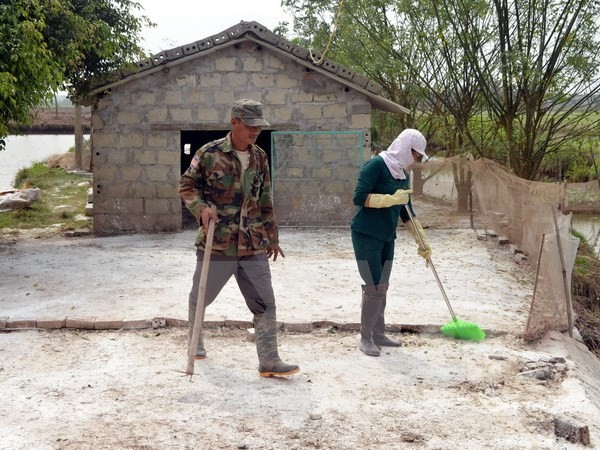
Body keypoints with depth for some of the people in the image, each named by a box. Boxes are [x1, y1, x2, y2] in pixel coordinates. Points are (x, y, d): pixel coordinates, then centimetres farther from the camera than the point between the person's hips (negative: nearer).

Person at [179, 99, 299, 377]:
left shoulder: (260, 157, 8)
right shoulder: (209, 153, -7)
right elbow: (187, 186, 0)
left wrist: (272, 237, 19)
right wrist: (202, 208, -19)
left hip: (253, 245, 3)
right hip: (216, 243, -3)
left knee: (265, 303, -4)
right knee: (200, 297, 14)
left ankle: (269, 361, -1)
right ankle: (194, 340, 41)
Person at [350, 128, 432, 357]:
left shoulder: (402, 173, 11)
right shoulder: (376, 165, -14)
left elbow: (406, 211, 18)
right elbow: (359, 198, -21)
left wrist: (422, 240, 18)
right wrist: (392, 199, -23)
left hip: (387, 237, 8)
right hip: (366, 235, -8)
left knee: (381, 287, 12)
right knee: (374, 287, -8)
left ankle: (378, 334, 23)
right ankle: (365, 338, 3)